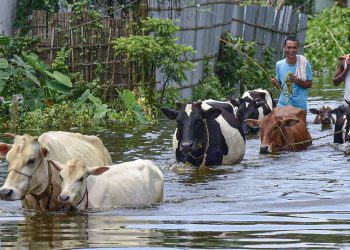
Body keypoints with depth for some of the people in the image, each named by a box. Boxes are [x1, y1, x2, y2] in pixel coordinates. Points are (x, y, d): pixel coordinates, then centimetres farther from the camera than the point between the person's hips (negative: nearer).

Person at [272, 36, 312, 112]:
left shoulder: (305, 63, -6)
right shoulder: (279, 64, 3)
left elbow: (309, 84, -2)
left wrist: (298, 81, -19)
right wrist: (276, 84, -10)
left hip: (300, 106, -2)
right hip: (283, 104, 2)